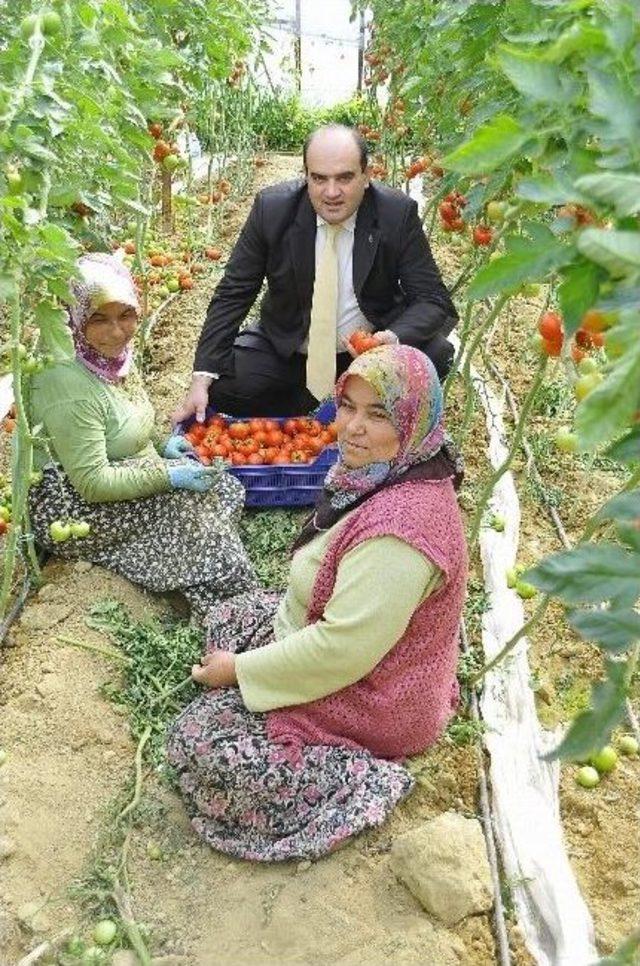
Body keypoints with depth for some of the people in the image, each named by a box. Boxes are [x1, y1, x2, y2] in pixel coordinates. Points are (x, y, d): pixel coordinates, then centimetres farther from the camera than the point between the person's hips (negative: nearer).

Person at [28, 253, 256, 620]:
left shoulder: (113, 355, 1)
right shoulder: (69, 385, -27)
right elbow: (92, 483, -27)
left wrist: (160, 447, 4)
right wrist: (168, 476, -23)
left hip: (132, 477, 9)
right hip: (74, 511, -9)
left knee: (226, 488, -5)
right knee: (191, 503, -22)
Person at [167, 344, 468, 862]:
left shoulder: (400, 526, -35)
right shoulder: (385, 473, -4)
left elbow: (343, 650, -30)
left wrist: (241, 669, -18)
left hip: (373, 702, -10)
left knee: (196, 741, -6)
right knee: (229, 616, 20)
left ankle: (360, 780, -4)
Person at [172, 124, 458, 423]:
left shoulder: (399, 214, -15)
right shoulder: (271, 208, -13)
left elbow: (432, 300, -13)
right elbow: (232, 295, -9)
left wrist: (395, 338, -37)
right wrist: (201, 379, -20)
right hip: (286, 350, 1)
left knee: (435, 353, -26)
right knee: (219, 386, -22)